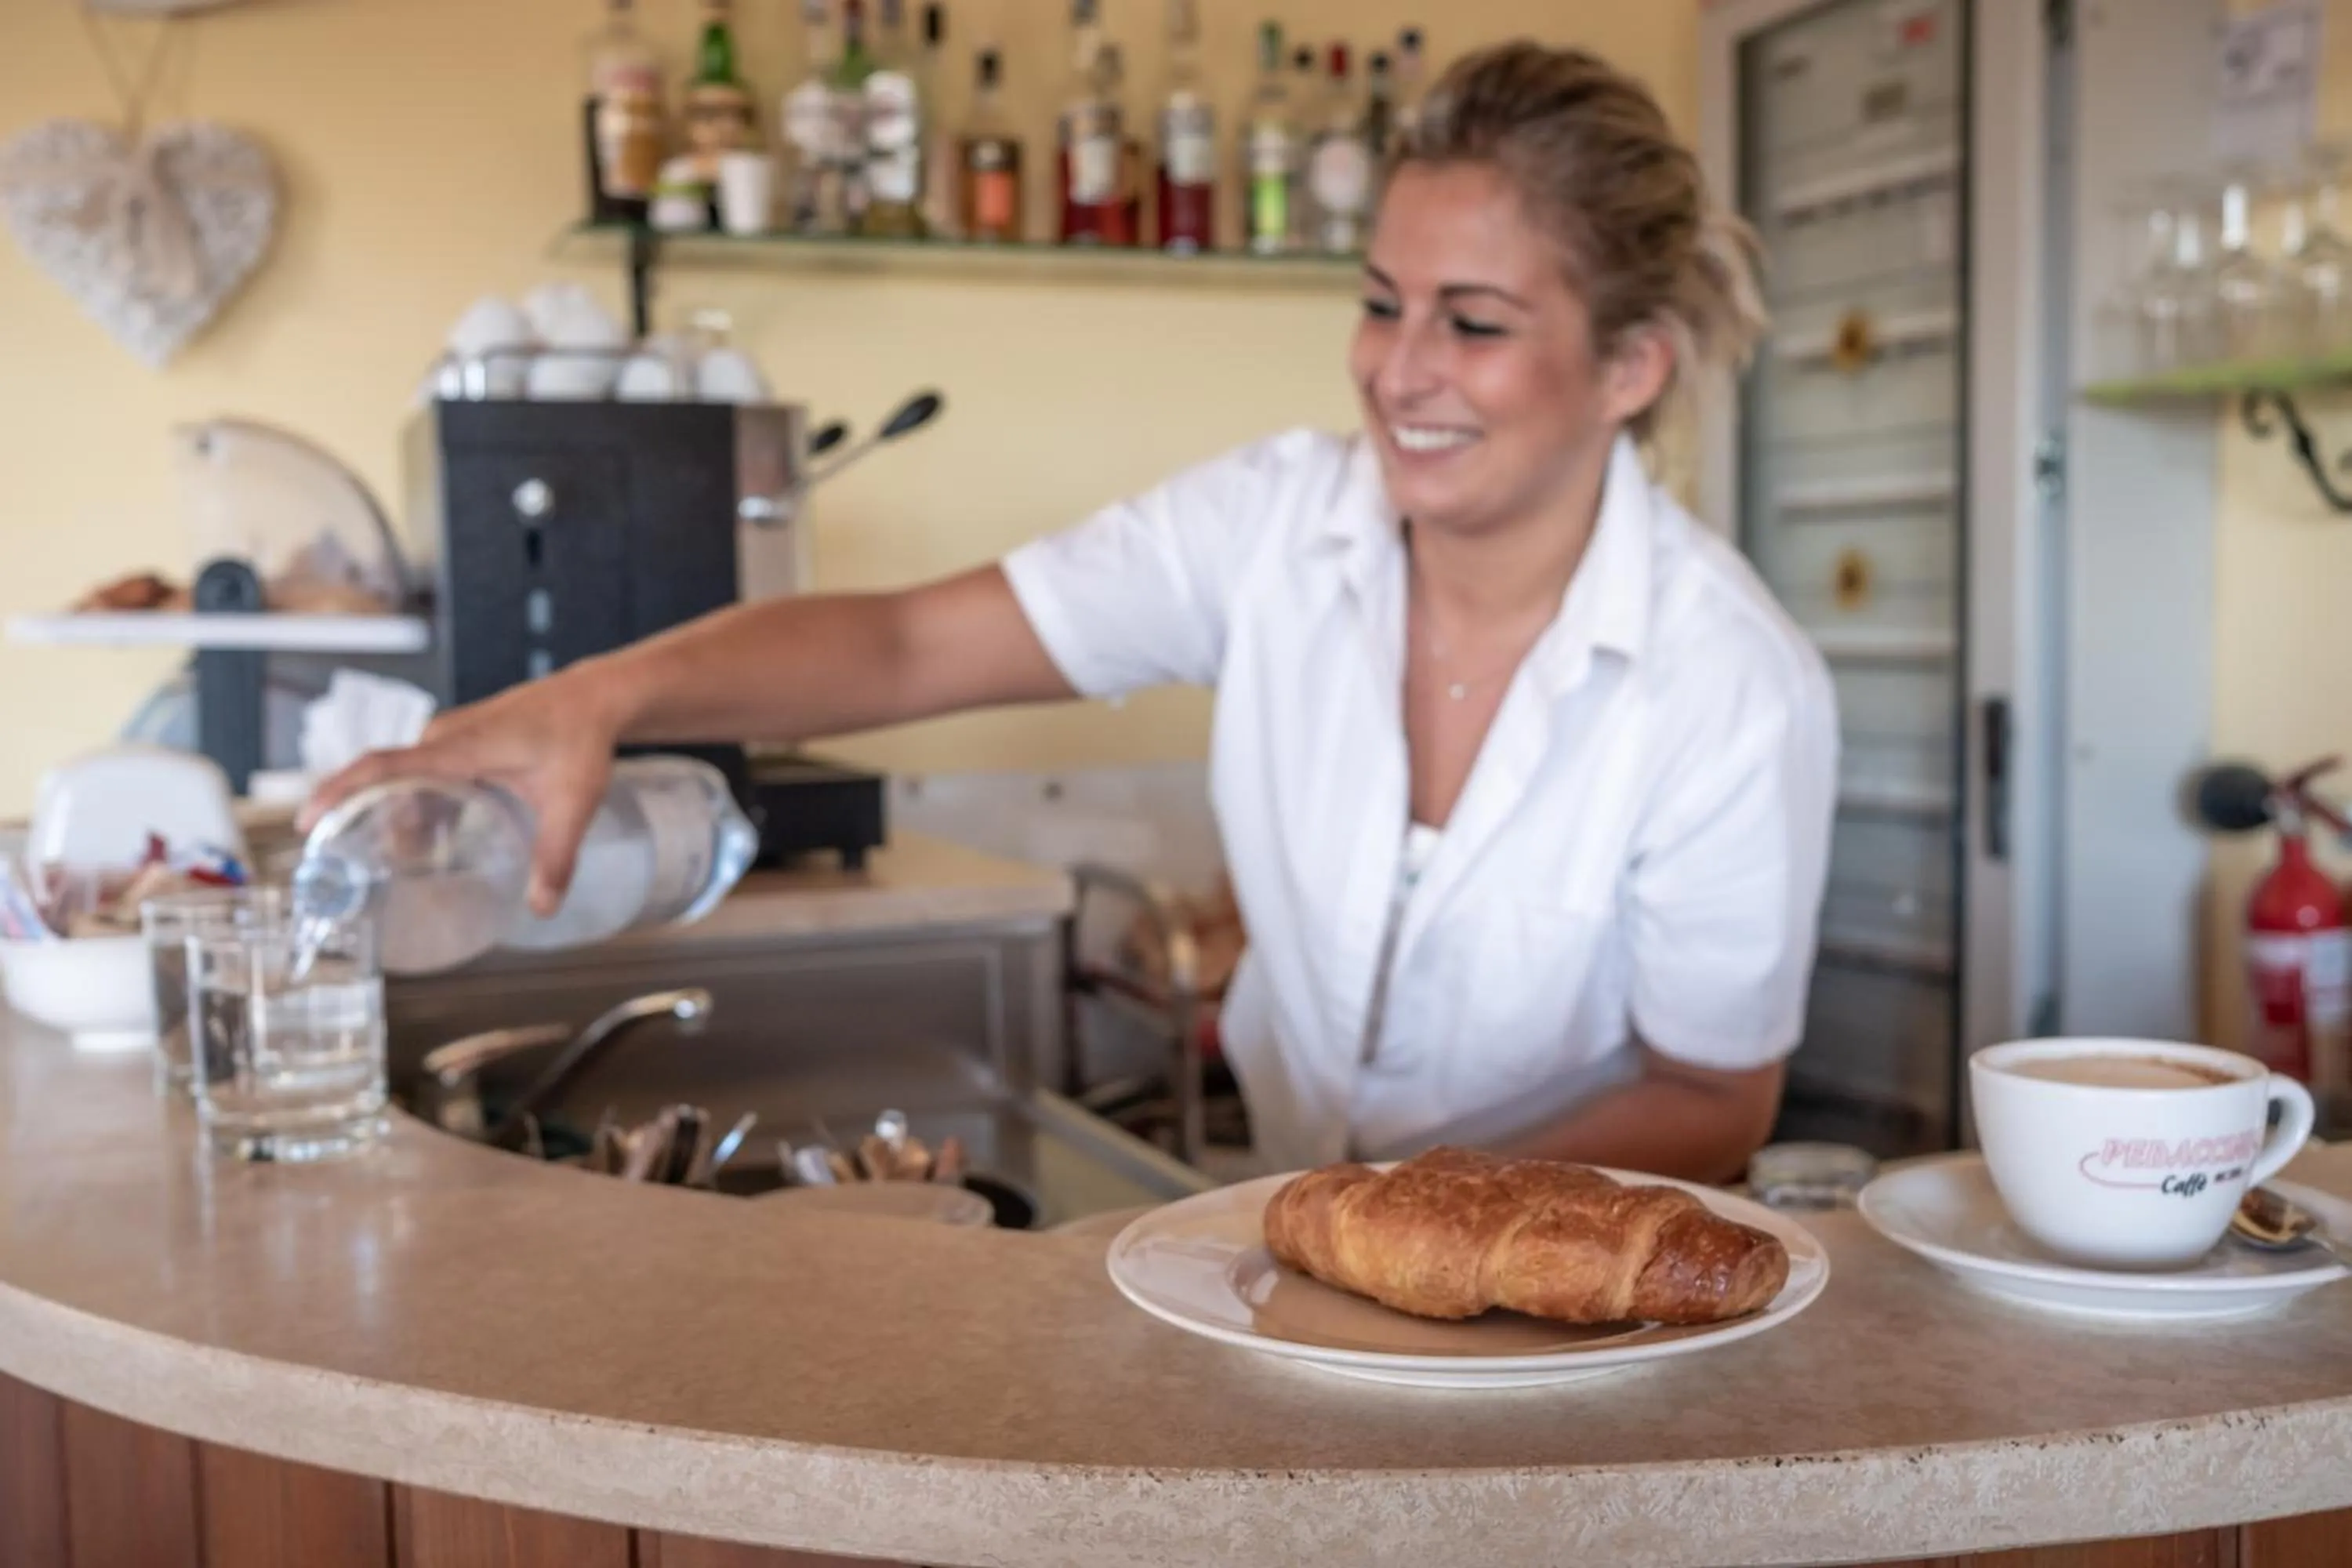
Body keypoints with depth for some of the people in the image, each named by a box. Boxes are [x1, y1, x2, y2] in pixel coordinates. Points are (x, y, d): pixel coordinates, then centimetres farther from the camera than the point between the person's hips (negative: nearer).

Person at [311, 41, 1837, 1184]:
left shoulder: (1739, 691, -19)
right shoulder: (1278, 520, -11)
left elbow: (1709, 1106, -8)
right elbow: (909, 643, -15)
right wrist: (606, 695, -31)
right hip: (1294, 1213, 3)